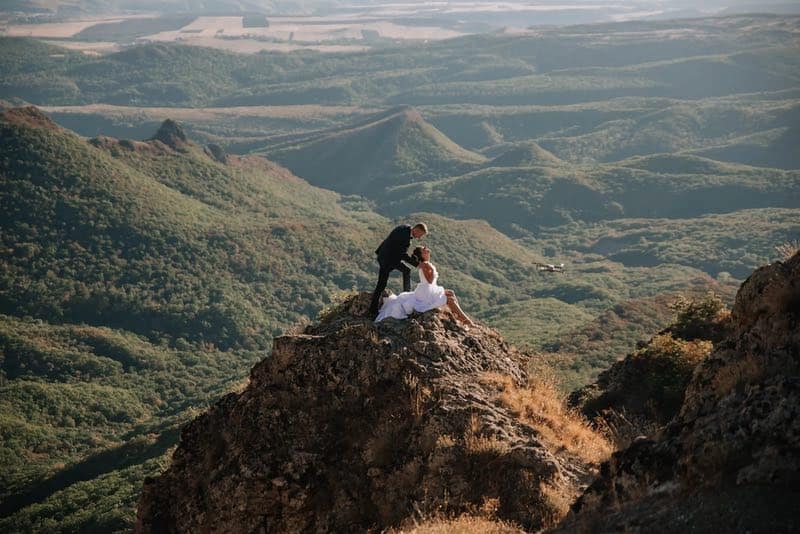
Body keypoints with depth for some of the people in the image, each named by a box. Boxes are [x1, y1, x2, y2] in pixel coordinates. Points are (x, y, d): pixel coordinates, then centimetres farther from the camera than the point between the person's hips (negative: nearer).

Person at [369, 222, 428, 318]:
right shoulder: (406, 238, -31)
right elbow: (403, 256, -23)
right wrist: (417, 264, -17)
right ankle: (373, 311, 5)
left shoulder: (405, 228, -2)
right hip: (387, 259, -10)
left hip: (392, 255, 10)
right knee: (381, 285, -2)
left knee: (406, 271, 20)